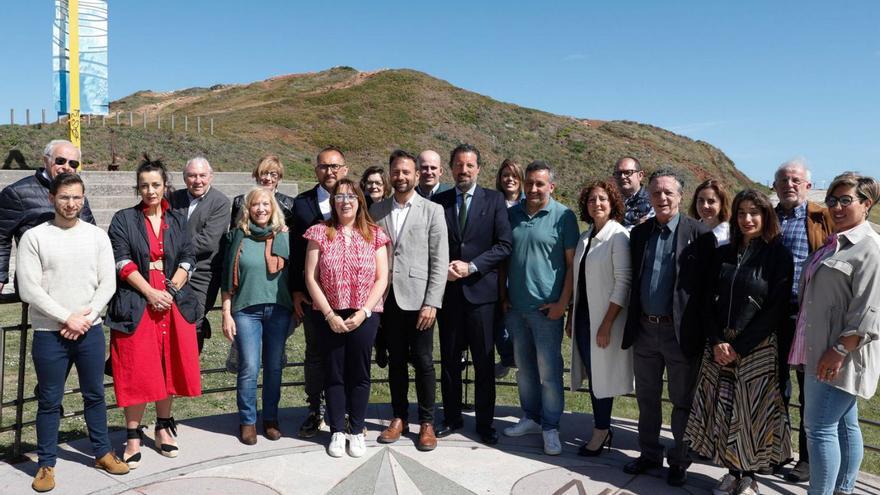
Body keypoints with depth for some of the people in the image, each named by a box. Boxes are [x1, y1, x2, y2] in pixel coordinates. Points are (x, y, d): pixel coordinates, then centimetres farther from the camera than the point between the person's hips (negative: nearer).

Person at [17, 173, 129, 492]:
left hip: (90, 331, 2)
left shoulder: (97, 236, 4)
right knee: (49, 401, 7)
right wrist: (68, 319, -12)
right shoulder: (34, 237, -3)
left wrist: (85, 317, -10)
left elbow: (108, 283, 2)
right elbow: (29, 289, -9)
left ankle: (103, 453, 26)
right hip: (49, 333, -2)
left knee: (95, 395, 13)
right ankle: (46, 464, 19)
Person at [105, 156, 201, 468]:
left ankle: (163, 428, 22)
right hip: (136, 306, -3)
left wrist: (172, 289, -10)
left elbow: (188, 259, 6)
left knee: (168, 367, 8)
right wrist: (150, 292, -14)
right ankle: (133, 437, 8)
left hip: (173, 303, 3)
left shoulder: (177, 221, 12)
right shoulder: (123, 219, 4)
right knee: (136, 371, -1)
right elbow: (122, 262, -5)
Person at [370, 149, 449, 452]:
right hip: (388, 298, 3)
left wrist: (432, 303, -10)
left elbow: (440, 261, -4)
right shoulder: (377, 210, 9)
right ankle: (399, 418, 24)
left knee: (423, 361, 3)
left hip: (418, 298, -3)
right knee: (396, 361, 12)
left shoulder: (432, 211, 0)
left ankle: (426, 423, 16)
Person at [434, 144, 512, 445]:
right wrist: (442, 269, -9)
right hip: (447, 291, 2)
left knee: (484, 362, 5)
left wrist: (471, 267, -14)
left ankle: (485, 423, 19)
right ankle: (452, 419, 26)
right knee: (449, 361, 11)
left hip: (481, 290, -2)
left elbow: (504, 245, -5)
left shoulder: (494, 200, 2)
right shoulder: (438, 201, 7)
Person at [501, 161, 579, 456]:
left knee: (549, 370, 1)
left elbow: (572, 263, -7)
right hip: (515, 306, 5)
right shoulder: (512, 214, 6)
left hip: (547, 307, -4)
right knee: (524, 367, 15)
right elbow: (504, 257, 12)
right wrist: (503, 295, 8)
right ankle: (530, 418, 29)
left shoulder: (563, 216, -6)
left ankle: (550, 428, 14)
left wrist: (562, 303, -11)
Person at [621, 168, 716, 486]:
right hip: (645, 330, 5)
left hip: (681, 333, -4)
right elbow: (633, 281, 10)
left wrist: (704, 332, -11)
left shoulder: (699, 234, -8)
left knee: (682, 402, 10)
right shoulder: (639, 233, 7)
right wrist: (632, 324, 7)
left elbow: (708, 286, -9)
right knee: (646, 399, 17)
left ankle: (679, 460, 27)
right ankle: (650, 454, 34)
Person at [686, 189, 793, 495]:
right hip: (719, 347, 4)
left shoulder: (778, 256, -3)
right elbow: (707, 302, 8)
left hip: (757, 348, -4)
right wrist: (716, 342, -7)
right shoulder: (723, 255, 9)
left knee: (751, 412, 2)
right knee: (723, 411, 6)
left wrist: (739, 347, -12)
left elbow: (776, 309, -9)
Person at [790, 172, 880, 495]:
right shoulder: (833, 243, 16)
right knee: (845, 425, 16)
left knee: (820, 428, -8)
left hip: (841, 356, -9)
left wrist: (839, 350, -21)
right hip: (823, 351, 9)